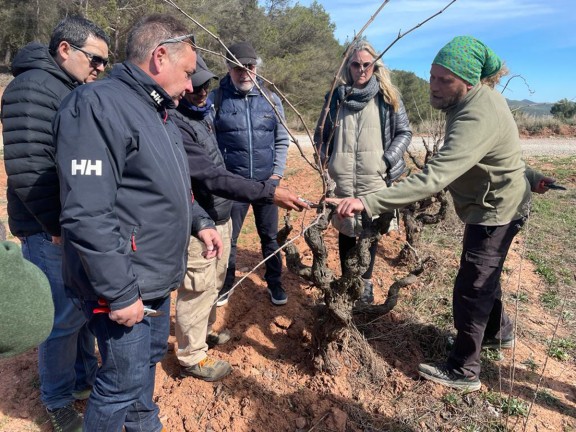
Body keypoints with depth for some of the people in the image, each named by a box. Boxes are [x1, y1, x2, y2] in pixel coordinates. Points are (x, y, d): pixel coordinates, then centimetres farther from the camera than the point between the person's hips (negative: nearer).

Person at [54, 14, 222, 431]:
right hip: (123, 288, -10)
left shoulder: (158, 113, 11)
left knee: (151, 355, 26)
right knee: (124, 381, 7)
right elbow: (86, 215, -27)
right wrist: (120, 292, -23)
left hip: (156, 278, 10)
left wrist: (200, 222, 11)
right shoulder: (99, 105, -21)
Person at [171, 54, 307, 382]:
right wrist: (270, 193, -34)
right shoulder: (176, 125, -25)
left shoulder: (203, 112, 6)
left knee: (215, 281, 23)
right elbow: (212, 178, -31)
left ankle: (204, 332, 44)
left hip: (220, 215, 9)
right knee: (197, 288, 5)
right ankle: (192, 357, 25)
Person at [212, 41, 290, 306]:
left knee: (270, 236, 13)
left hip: (266, 181, 2)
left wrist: (277, 174, -1)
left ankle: (274, 283, 30)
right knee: (228, 237, 9)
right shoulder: (216, 99, -4)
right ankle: (226, 285, 29)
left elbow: (282, 140, 6)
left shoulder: (271, 99, 3)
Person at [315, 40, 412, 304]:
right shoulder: (336, 96, 9)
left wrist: (389, 159, -7)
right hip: (342, 178, 2)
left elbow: (404, 132, 7)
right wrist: (325, 157, 3)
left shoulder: (388, 97, 4)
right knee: (345, 229, 11)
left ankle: (366, 280, 27)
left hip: (375, 178, -1)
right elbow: (321, 132, 17)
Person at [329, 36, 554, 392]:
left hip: (496, 212, -10)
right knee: (484, 278, 26)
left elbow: (433, 179, -48)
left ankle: (463, 372, 16)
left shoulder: (476, 119, -36)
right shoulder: (481, 96, -3)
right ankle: (499, 332, 51)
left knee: (470, 290, -1)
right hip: (494, 205, 10)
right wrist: (527, 177, 23)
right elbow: (506, 145, 11)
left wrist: (367, 202, -55)